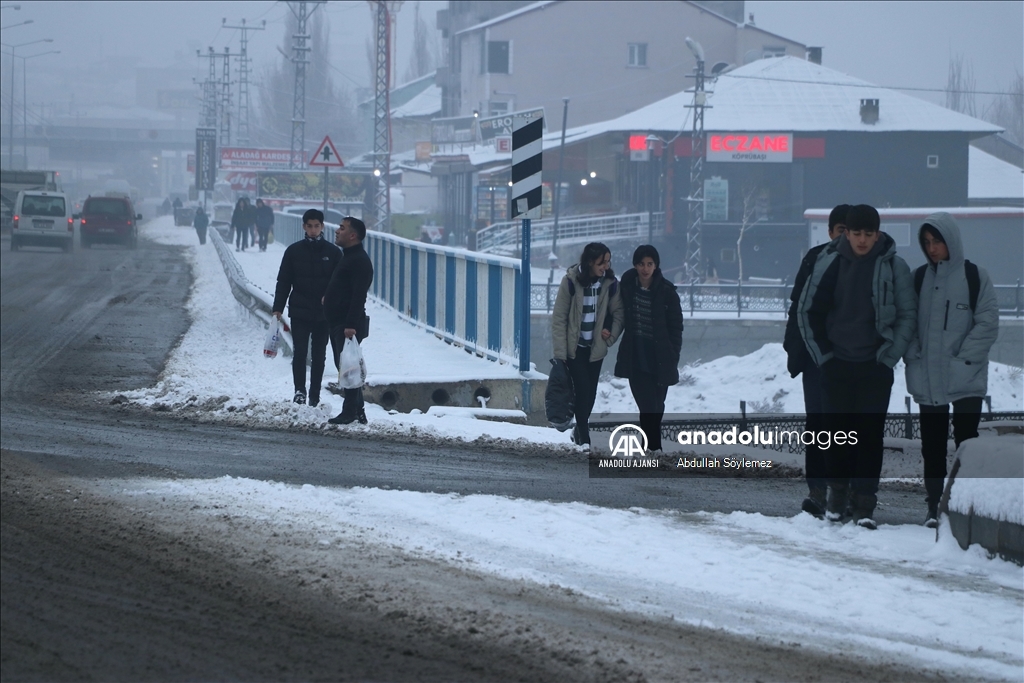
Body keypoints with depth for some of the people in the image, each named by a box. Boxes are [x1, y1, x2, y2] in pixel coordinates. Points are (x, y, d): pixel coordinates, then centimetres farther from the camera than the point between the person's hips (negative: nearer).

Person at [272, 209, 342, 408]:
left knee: (319, 356, 5)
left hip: (324, 314, 1)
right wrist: (278, 308, -3)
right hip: (300, 312, -1)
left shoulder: (333, 252, 3)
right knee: (300, 352, -10)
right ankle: (300, 390, -4)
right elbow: (283, 281, 4)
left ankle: (314, 395, 11)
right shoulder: (293, 251, 2)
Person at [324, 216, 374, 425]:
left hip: (349, 325, -11)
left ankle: (351, 411, -8)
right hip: (338, 322, 11)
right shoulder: (348, 257, 19)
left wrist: (351, 324, -27)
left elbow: (358, 296, -22)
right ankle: (357, 411, 15)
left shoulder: (360, 261, -14)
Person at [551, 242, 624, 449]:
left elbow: (618, 313, 7)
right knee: (583, 389, -11)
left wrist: (611, 334, -12)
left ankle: (580, 430, 28)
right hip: (574, 346, -3)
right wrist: (560, 352, -12)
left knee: (590, 392, 9)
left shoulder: (610, 283, -4)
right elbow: (559, 317, -9)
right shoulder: (571, 281, -13)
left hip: (595, 347, 3)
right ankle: (583, 437, -5)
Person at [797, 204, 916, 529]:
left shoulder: (893, 267, -3)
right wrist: (823, 353, 2)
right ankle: (837, 494, 17)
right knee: (837, 430, 5)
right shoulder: (829, 264, -1)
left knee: (871, 434, -3)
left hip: (876, 367, -1)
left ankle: (864, 504, -1)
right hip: (836, 365, 1)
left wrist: (889, 356, -5)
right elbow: (808, 311, 7)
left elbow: (907, 315, 2)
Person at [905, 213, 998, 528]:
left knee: (966, 441, -4)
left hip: (965, 379, -4)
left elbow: (988, 324, -5)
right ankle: (934, 508, 11)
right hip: (927, 380, 4)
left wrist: (962, 358, -12)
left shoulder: (974, 277, -2)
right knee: (932, 444, 6)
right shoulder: (920, 278, 8)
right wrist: (913, 354, -5)